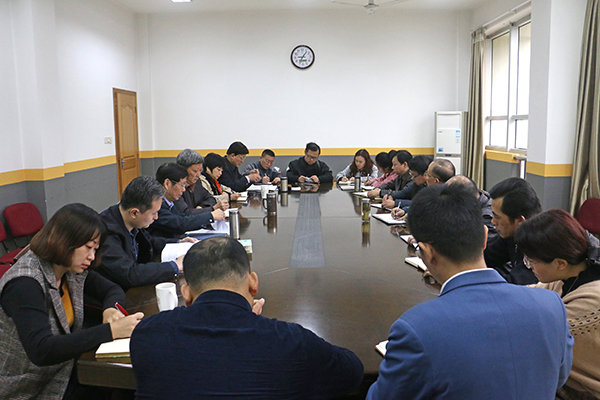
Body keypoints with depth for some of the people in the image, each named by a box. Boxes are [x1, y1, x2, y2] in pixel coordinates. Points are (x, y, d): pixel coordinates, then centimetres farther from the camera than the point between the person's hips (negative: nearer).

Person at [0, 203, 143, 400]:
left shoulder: (72, 270, -2)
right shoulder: (25, 284, -25)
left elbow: (113, 290, 10)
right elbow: (41, 350, -34)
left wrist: (110, 309, -14)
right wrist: (111, 330, -37)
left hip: (62, 373, 7)